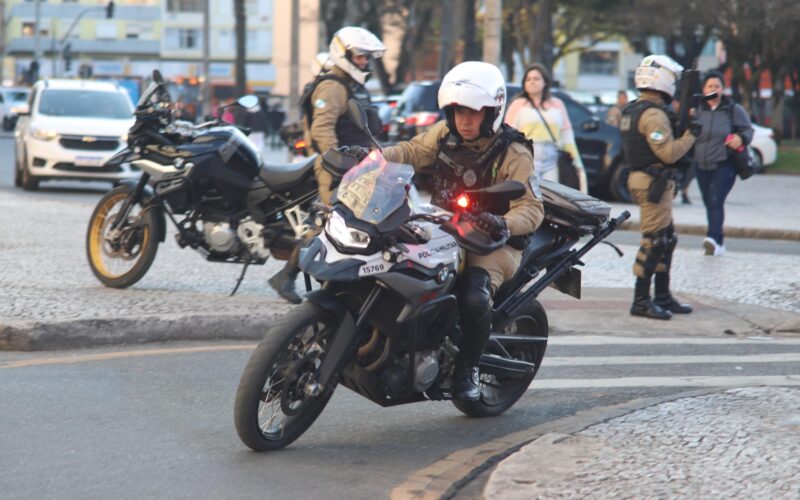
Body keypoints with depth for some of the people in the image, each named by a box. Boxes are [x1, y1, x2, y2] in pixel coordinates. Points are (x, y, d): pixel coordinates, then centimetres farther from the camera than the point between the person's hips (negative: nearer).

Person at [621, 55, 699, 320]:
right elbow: (669, 153, -23)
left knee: (667, 239, 15)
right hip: (653, 183, -10)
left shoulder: (632, 110, 14)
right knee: (654, 241, -7)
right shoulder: (654, 115, -18)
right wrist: (690, 134, -9)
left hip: (641, 178, 10)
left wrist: (676, 125, 6)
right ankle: (641, 301, -5)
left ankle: (663, 297, 20)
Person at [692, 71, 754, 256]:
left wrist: (741, 139, -17)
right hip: (702, 166, 4)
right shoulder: (697, 111, 9)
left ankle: (713, 238, -33)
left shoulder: (734, 110, 3)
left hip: (724, 165, -4)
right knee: (709, 204, 8)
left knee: (716, 201, -20)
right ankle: (718, 245, 19)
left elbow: (748, 130, 5)